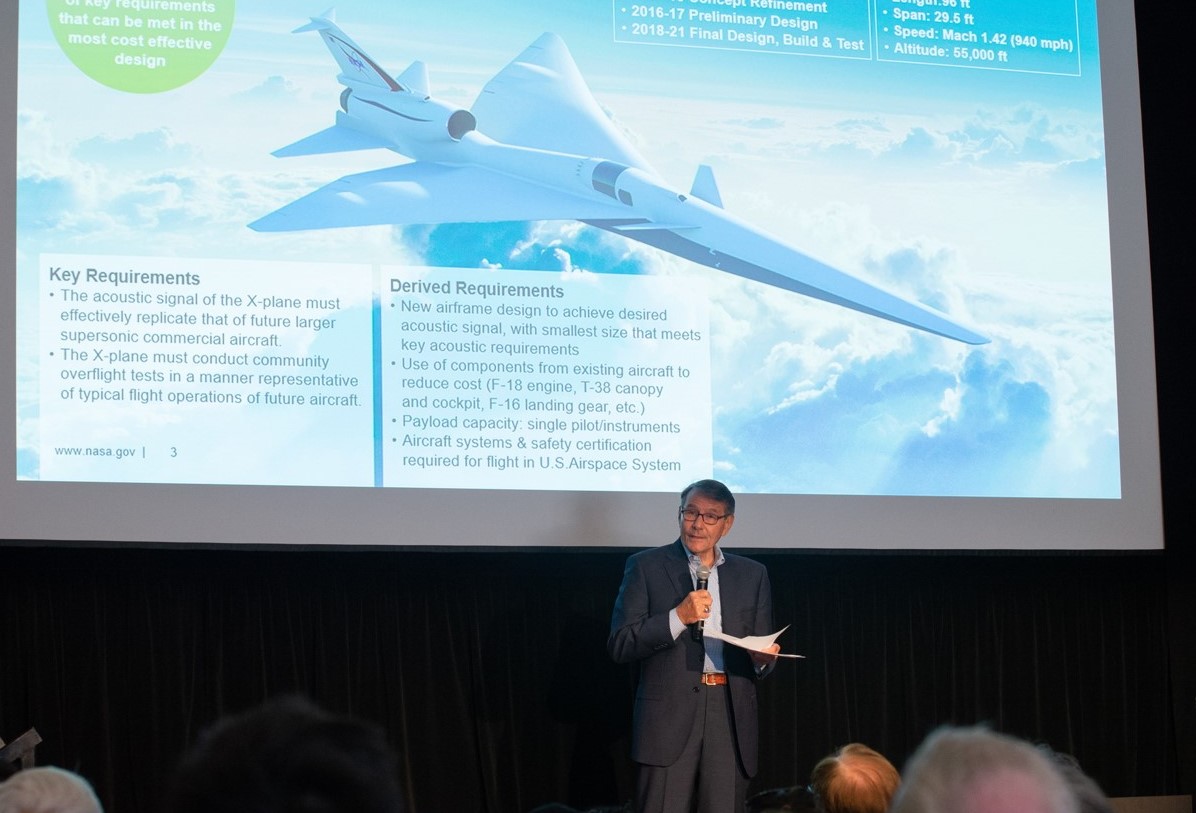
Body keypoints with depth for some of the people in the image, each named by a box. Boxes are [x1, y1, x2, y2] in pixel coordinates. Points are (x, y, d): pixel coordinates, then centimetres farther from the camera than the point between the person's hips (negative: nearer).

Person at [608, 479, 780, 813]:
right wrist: (678, 617, -14)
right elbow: (620, 645, -2)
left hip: (731, 720, 3)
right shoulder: (646, 567, 6)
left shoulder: (752, 575, 15)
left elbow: (761, 657, 18)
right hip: (669, 717, -3)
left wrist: (762, 658, -6)